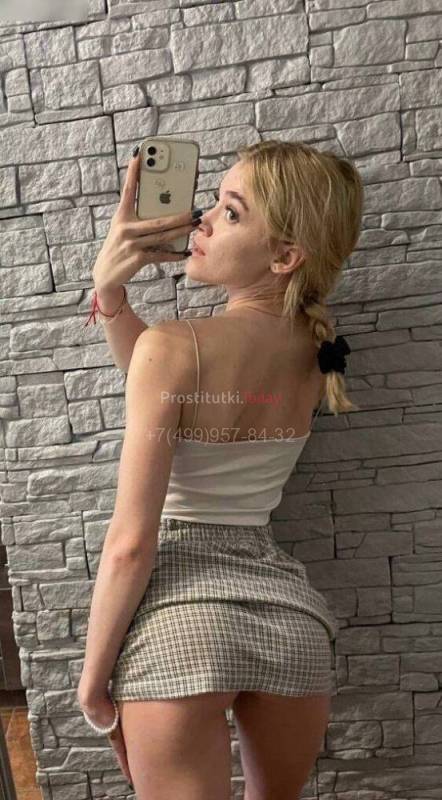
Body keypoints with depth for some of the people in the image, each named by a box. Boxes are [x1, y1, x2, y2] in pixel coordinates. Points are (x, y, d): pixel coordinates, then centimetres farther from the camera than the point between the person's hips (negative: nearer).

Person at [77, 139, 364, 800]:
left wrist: (92, 677, -2)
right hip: (291, 611, 7)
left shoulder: (172, 346, -16)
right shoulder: (316, 350, 2)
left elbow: (131, 542, -16)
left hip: (180, 618, -6)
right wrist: (109, 290, 1)